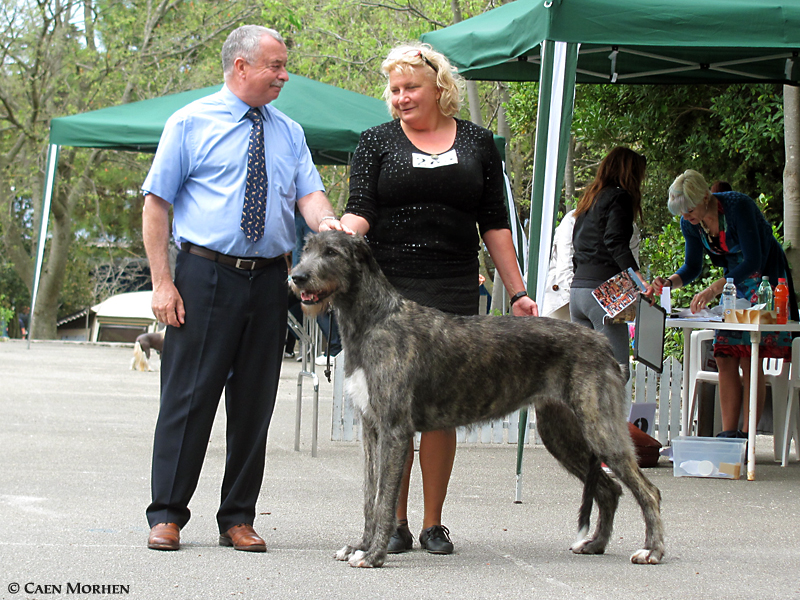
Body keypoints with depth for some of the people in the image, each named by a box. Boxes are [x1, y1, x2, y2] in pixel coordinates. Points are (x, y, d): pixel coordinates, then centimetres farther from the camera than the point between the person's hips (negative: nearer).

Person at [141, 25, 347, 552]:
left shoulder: (289, 133, 14)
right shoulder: (191, 123, 2)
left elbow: (309, 192, 4)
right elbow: (156, 203, 0)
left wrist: (325, 220, -21)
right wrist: (162, 281, -8)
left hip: (269, 280, 4)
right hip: (206, 274, -4)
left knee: (255, 401, 6)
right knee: (189, 395, -4)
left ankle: (239, 519, 13)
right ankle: (167, 515, 4)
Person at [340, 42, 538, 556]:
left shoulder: (478, 143, 10)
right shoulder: (377, 142, 7)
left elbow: (495, 223, 11)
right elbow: (360, 210, -3)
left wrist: (518, 291, 6)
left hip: (455, 292, 1)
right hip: (388, 289, -1)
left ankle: (434, 523, 9)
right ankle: (396, 523, 6)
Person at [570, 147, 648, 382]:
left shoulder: (589, 199, 22)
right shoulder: (620, 197, -2)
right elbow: (616, 243, -16)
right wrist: (638, 277, -24)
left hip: (577, 287, 9)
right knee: (619, 369, -12)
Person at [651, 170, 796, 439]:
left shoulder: (738, 206, -26)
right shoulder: (690, 222, -5)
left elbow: (753, 260, -28)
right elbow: (692, 267, 5)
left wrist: (713, 289, -35)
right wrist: (669, 283, -16)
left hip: (765, 278, -6)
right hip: (734, 281, 6)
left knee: (749, 360, -13)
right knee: (725, 358, -4)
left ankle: (746, 437, -11)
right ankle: (728, 435, -2)